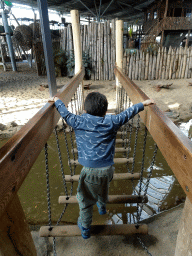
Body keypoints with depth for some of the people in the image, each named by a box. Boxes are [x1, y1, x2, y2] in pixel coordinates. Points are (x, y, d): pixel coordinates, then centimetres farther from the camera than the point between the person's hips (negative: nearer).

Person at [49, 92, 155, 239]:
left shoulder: (79, 122, -4)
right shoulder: (111, 122, -3)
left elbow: (65, 113, 10)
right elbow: (127, 114, 7)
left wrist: (57, 101, 28)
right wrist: (144, 104, 21)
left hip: (89, 170, -3)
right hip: (107, 169, 3)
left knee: (85, 199, 17)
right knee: (103, 189, 33)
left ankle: (85, 228, 34)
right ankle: (102, 206, 62)